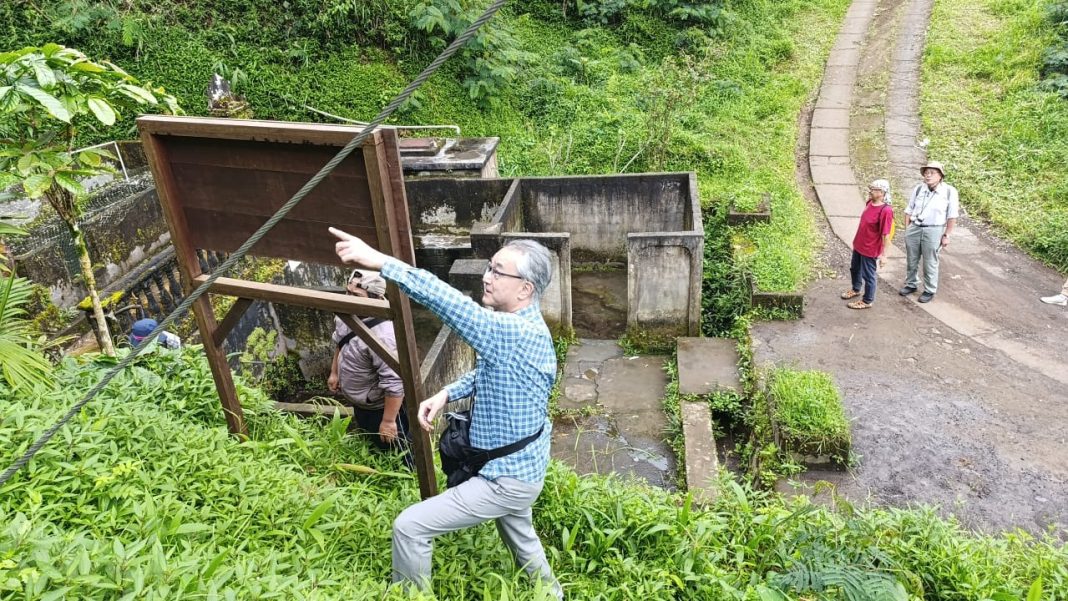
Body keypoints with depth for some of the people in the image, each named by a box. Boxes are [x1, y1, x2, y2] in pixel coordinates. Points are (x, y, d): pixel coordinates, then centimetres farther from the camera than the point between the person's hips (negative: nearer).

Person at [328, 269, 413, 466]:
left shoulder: (383, 335, -42)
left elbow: (394, 383, -36)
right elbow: (339, 341, 10)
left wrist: (388, 421, -29)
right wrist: (334, 372, 17)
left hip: (382, 406, -8)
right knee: (371, 441, 34)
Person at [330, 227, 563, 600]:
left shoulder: (519, 333, -32)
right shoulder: (518, 328, 0)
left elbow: (451, 303, -43)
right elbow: (485, 372, 15)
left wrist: (380, 261, -44)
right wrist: (445, 395, -2)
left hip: (508, 479, -10)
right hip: (519, 467, 10)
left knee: (410, 527, -4)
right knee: (520, 537, 33)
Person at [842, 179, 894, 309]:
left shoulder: (886, 211, -27)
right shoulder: (870, 203, -2)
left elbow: (886, 235, -23)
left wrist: (883, 254, -21)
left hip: (870, 250, -8)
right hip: (858, 245, 9)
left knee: (868, 275, 9)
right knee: (854, 269, 26)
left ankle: (867, 301, 27)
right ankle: (856, 289, 51)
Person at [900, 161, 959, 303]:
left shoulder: (950, 191, -9)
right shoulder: (918, 189, 2)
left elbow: (952, 217, -6)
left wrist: (947, 235, -7)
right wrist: (907, 229, 6)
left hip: (933, 231, -4)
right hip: (914, 229, 4)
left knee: (930, 264, 6)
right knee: (911, 261, 16)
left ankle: (929, 290, 21)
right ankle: (911, 284, 34)